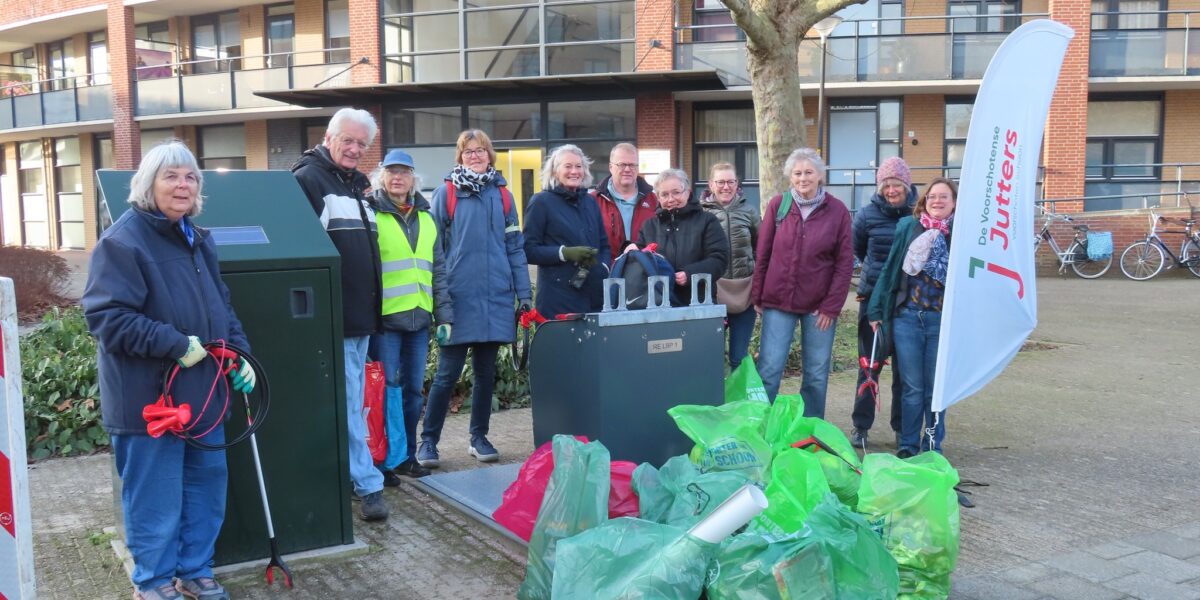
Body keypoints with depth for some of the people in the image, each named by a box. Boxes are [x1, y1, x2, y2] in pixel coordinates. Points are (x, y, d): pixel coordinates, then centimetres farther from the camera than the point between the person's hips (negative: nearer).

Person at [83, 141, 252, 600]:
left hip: (201, 391, 8)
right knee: (155, 496, 3)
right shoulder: (121, 242, -15)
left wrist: (239, 355, 8)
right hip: (149, 398, -8)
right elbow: (106, 317, -21)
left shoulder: (198, 241, 12)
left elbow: (220, 308, 20)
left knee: (207, 484, 16)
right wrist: (177, 345, -24)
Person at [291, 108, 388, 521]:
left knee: (351, 403, 15)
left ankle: (345, 476, 26)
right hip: (332, 317, -9)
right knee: (349, 405, -5)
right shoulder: (307, 179, -9)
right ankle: (368, 485, 0)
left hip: (361, 315, 9)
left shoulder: (359, 185, 18)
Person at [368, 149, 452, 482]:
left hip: (419, 317, 5)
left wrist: (444, 315, 10)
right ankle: (389, 458, 4)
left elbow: (438, 270, 17)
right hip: (385, 317, -5)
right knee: (388, 388, -5)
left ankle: (407, 455, 21)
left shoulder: (426, 219, 17)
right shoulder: (371, 215, 0)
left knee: (414, 389, 10)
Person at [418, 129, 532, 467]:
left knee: (486, 371, 11)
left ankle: (479, 438, 23)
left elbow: (515, 247, 10)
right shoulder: (445, 193, 1)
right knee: (448, 373, -2)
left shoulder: (502, 195, 10)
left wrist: (524, 294, 6)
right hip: (459, 298, -3)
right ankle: (428, 440, 10)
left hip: (496, 298, 3)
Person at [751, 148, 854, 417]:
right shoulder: (778, 205, 2)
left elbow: (845, 263, -1)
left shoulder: (837, 211, 0)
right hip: (778, 302, 0)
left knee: (817, 374, 7)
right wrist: (757, 296, 3)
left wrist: (831, 305, -6)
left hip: (819, 306, 0)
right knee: (768, 370, -2)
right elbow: (762, 255, 5)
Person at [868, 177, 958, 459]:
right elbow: (890, 269, 6)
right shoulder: (908, 227, 3)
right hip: (907, 317, 1)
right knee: (912, 388, 7)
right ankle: (908, 445, 19)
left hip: (943, 321, -1)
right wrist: (876, 310, 6)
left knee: (936, 389, 9)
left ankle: (933, 448, 22)